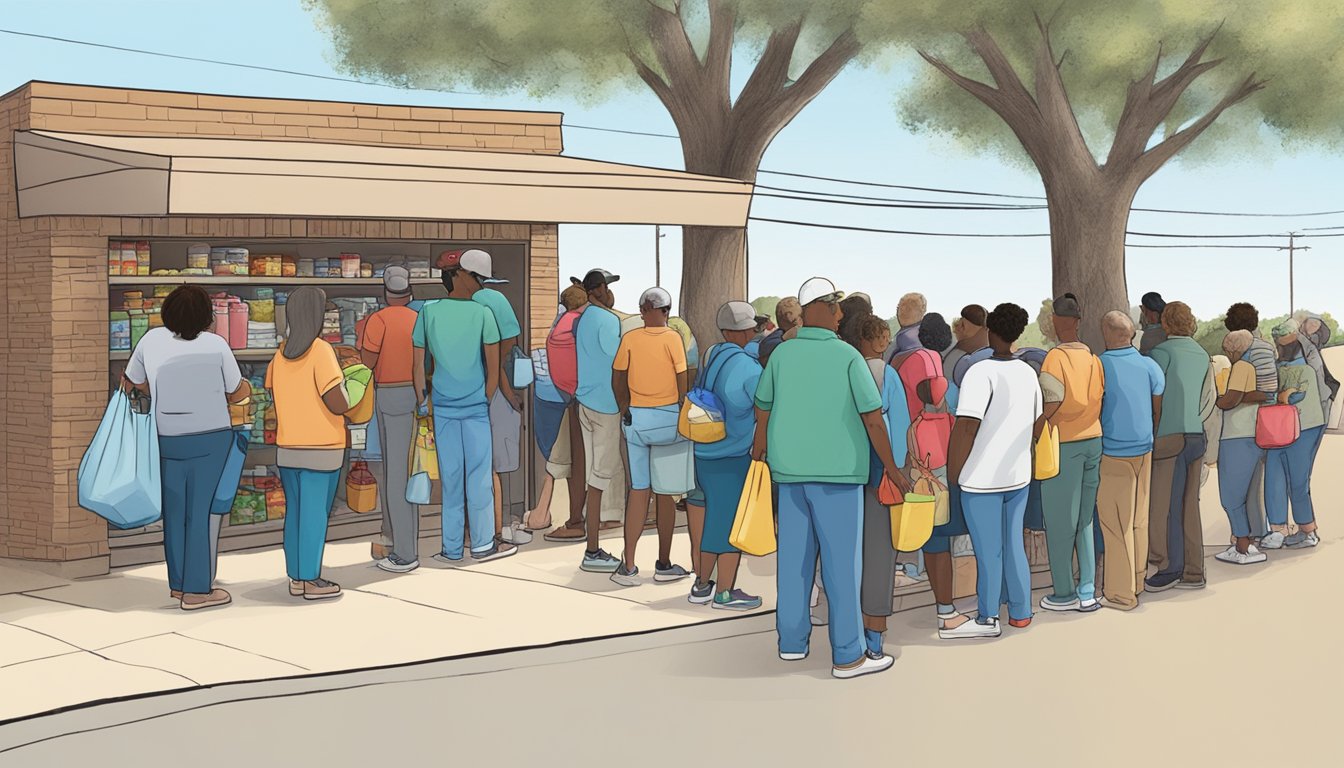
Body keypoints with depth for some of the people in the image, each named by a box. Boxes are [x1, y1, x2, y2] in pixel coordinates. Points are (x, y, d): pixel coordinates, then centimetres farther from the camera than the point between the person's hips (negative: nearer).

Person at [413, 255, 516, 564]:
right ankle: (482, 544, 10)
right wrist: (488, 400, 5)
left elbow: (418, 362, 1)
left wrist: (422, 401, 10)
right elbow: (493, 366, -6)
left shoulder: (428, 312, -1)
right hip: (475, 404, -2)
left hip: (443, 405, 3)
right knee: (479, 474, 5)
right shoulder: (483, 313, -7)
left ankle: (452, 548, 12)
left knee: (450, 475, 8)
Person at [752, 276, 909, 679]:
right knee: (841, 562, -1)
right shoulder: (848, 357, -10)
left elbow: (763, 410, 13)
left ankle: (791, 641, 19)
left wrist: (759, 451, 32)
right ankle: (847, 655, 1)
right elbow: (873, 419, -11)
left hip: (791, 471, 5)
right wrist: (891, 468, 0)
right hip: (837, 472, -5)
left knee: (794, 557, 12)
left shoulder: (781, 354, 1)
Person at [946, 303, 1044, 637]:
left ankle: (987, 619, 13)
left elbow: (965, 428, -22)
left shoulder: (981, 372, -17)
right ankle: (1021, 612, 23)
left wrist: (952, 473, -12)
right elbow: (1039, 425, 15)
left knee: (988, 551, 3)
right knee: (1013, 544, 16)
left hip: (982, 479, -7)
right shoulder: (1028, 372, 5)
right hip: (1018, 476, 7)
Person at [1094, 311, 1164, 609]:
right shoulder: (1149, 366, 0)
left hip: (1113, 455, -5)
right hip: (1144, 451, 5)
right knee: (1139, 520, 15)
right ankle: (1137, 582, 26)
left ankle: (1121, 593, 4)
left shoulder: (1099, 366, -14)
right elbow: (1160, 411, 4)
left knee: (1115, 525, 1)